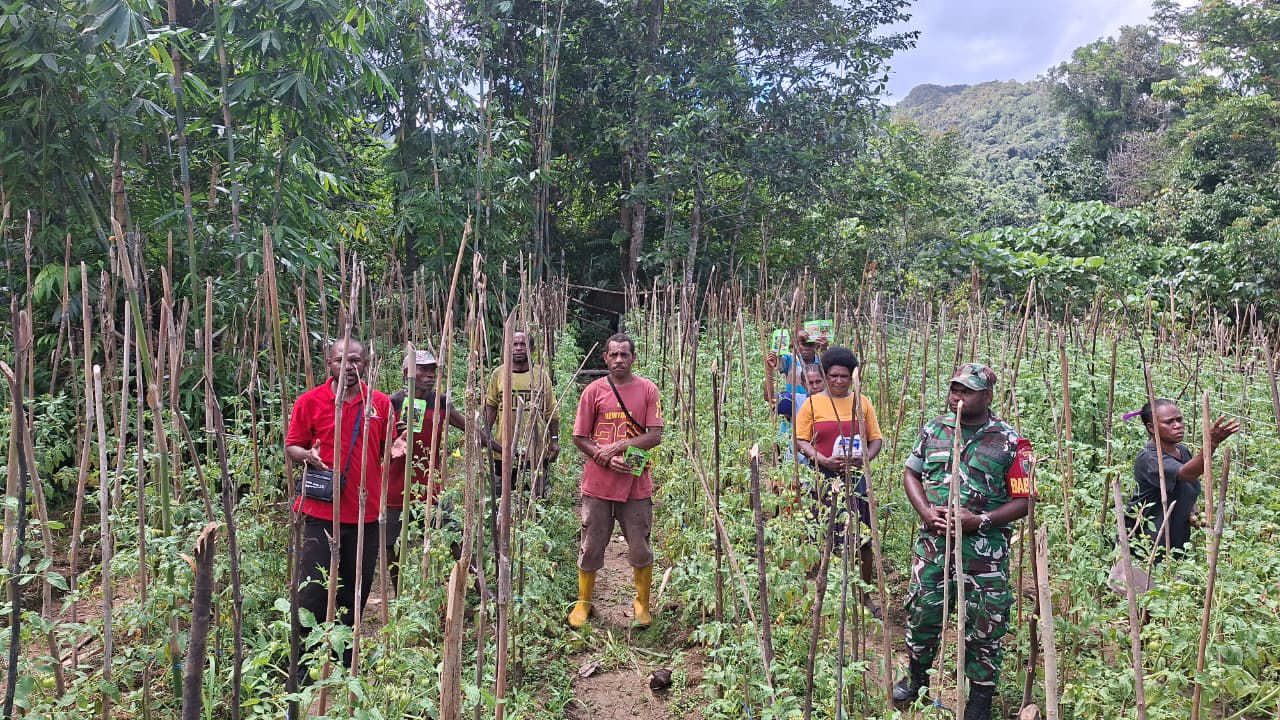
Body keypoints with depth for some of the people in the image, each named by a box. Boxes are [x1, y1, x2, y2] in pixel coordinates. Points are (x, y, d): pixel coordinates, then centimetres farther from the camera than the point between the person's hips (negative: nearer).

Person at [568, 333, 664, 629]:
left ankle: (642, 604, 27)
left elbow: (655, 436, -5)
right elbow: (579, 438, 1)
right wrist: (606, 458, -14)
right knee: (590, 546, 9)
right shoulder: (593, 390, 1)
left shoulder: (648, 390, 1)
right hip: (598, 483, 0)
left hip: (636, 484, 0)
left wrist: (619, 446, -16)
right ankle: (583, 602, 28)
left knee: (640, 548, 8)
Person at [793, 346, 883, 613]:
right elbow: (800, 440, -1)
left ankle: (865, 595, 18)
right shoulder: (813, 403, 2)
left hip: (856, 477, 3)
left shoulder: (862, 402, 9)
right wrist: (824, 460, -16)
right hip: (824, 478, -2)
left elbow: (876, 438, 11)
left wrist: (865, 458, -10)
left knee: (863, 538, 4)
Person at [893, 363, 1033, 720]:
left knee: (984, 625, 5)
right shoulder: (934, 430, 4)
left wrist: (980, 521, -20)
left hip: (985, 547, -3)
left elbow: (1022, 501, -7)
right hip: (934, 539, 3)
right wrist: (926, 512, -6)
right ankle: (918, 676, 37)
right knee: (921, 610, 13)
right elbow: (911, 473, 11)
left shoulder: (1010, 442, -8)